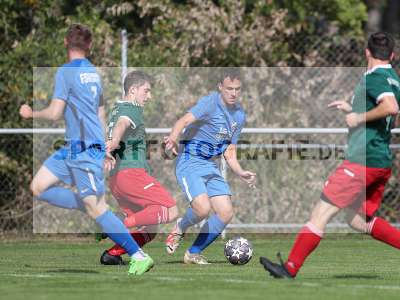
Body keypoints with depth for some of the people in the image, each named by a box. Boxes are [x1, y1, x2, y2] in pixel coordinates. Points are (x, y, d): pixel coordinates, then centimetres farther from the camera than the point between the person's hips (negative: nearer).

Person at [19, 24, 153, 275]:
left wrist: (31, 114, 4)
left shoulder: (66, 72, -12)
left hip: (85, 150, -9)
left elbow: (55, 113, -16)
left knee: (97, 210, -8)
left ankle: (139, 256, -6)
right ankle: (90, 205, 8)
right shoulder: (94, 73, 13)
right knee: (39, 187, 9)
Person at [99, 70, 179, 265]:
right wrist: (115, 141, -46)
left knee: (149, 231, 8)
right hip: (131, 173, -9)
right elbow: (122, 124, -26)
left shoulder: (116, 110, 26)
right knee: (171, 211, -18)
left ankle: (112, 255, -6)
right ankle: (123, 224, -28)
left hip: (116, 178, 9)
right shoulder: (132, 109, -3)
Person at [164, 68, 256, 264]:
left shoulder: (240, 115, 10)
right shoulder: (210, 103, -13)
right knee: (203, 208, -25)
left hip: (211, 166, 7)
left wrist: (240, 173, -1)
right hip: (189, 162, -7)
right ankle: (180, 229, 9)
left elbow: (229, 152, 15)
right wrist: (173, 138, -47)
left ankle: (193, 253, 12)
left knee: (226, 212, -4)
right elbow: (184, 121, -29)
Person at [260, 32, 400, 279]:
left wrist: (360, 117, -17)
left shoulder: (373, 77, -11)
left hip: (363, 160, -9)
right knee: (359, 221, 17)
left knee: (322, 212, -5)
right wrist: (353, 110, 25)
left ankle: (290, 268, -3)